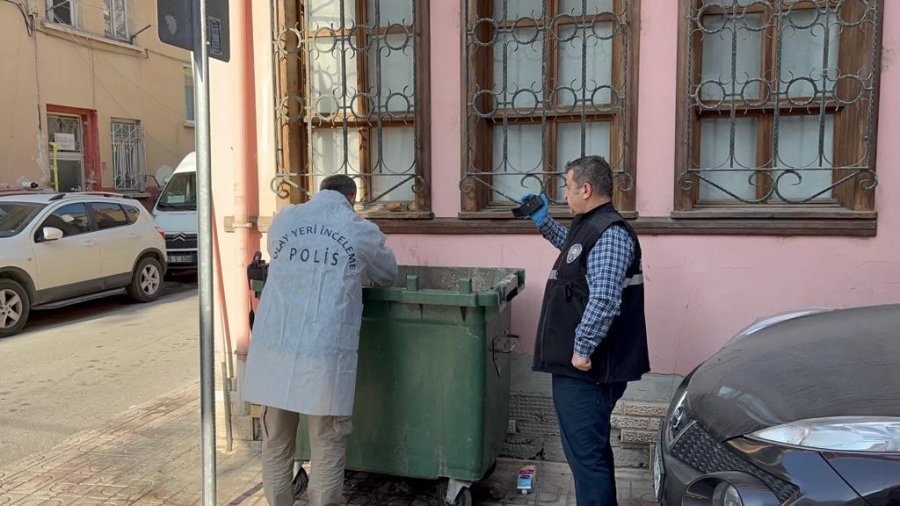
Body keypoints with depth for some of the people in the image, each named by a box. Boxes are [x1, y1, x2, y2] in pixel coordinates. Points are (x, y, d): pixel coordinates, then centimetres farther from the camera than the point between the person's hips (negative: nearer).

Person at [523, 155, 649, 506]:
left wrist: (582, 349, -23)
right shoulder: (590, 226, 14)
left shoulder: (609, 234, -19)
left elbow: (604, 301, -28)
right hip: (580, 368, 11)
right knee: (592, 448, 23)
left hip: (586, 369, -11)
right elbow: (573, 248, 38)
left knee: (586, 453, -4)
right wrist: (543, 222, 30)